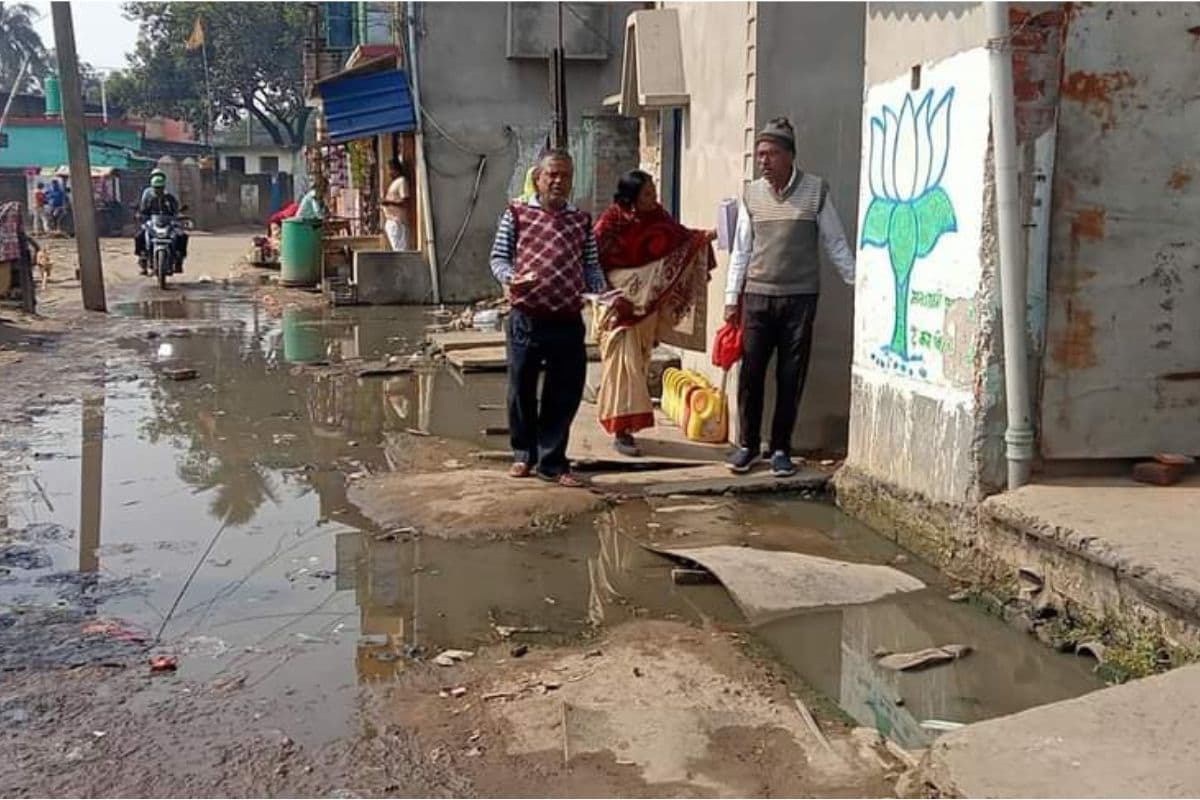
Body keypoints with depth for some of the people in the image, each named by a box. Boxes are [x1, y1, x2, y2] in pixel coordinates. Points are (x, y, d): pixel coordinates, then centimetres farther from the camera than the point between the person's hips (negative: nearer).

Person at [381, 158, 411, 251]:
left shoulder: (402, 181, -8)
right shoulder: (394, 182, 21)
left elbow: (406, 202, -17)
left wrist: (390, 202, -21)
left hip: (397, 221, -10)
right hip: (390, 221, 10)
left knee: (400, 248, -12)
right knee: (396, 248, 9)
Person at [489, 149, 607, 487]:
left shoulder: (582, 221, 11)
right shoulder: (517, 214, 3)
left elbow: (591, 266, 12)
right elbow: (498, 257, 3)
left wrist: (600, 294, -6)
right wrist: (509, 278, -17)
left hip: (569, 320, 2)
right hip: (527, 318, -2)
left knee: (565, 394, 5)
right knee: (522, 389, 10)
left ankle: (552, 461, 18)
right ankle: (524, 453, 29)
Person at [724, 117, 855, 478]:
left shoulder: (815, 191, -2)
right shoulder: (751, 195, 5)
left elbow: (835, 244, 3)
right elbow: (740, 251, 9)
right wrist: (732, 298, 6)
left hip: (799, 298, -2)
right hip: (757, 296, 2)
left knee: (791, 378, 3)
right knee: (750, 373, 2)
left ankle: (781, 449, 15)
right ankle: (747, 445, 16)